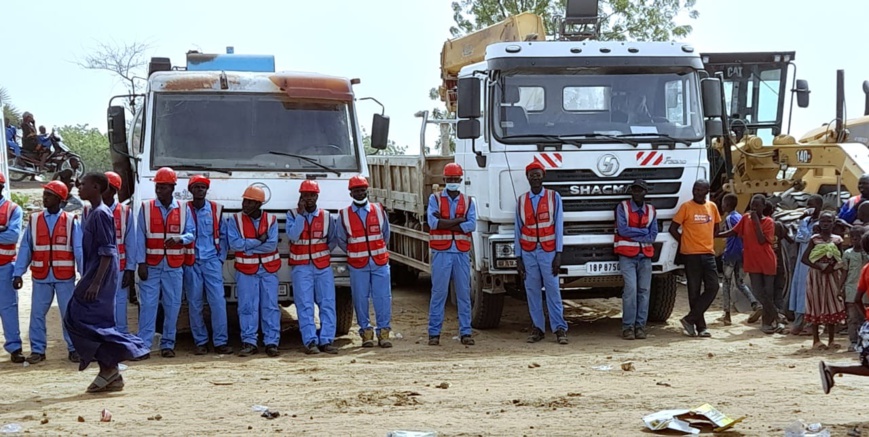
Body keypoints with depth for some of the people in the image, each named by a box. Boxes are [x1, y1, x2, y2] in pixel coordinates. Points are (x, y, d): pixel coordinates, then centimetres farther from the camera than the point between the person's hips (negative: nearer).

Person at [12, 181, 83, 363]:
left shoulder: (71, 221, -2)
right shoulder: (34, 220, 4)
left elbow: (79, 249, -4)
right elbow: (25, 248, 3)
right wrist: (18, 274, -4)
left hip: (65, 277, -2)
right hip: (40, 277, 2)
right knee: (37, 313, 5)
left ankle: (74, 348, 14)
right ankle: (38, 350, 14)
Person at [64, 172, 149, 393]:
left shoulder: (101, 214, -14)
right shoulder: (94, 213, 16)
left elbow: (107, 252, -20)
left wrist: (96, 283, -24)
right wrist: (87, 281, 22)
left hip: (100, 276, -10)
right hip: (93, 276, 10)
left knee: (81, 318, -10)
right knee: (99, 321, 8)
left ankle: (108, 366, -7)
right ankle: (112, 377, 10)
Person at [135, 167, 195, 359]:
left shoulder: (182, 209, 7)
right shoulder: (146, 208, 3)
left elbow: (191, 233, 6)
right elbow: (140, 237, 1)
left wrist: (179, 239, -17)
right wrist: (141, 263, -6)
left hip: (174, 266, 2)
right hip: (151, 265, -2)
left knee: (173, 305, 4)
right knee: (148, 304, -6)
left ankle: (168, 344, 13)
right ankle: (143, 344, -5)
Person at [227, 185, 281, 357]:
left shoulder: (271, 220, 0)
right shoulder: (235, 220, -1)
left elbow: (272, 245, -12)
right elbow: (234, 244, -14)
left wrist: (247, 246, -14)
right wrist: (259, 241, -14)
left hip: (268, 269, 1)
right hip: (246, 270, -1)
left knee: (270, 306, 0)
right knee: (247, 307, -2)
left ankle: (271, 343, 4)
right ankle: (249, 343, 4)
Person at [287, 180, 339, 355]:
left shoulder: (326, 216, 8)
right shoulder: (292, 215, 4)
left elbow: (333, 240, 15)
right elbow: (292, 235, -12)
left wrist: (325, 251, 1)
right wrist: (301, 214, -12)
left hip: (323, 266, 2)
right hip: (301, 267, -2)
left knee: (328, 304, -3)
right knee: (305, 306, -6)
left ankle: (326, 341, -2)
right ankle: (310, 342, -7)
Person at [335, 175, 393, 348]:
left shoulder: (378, 210, 6)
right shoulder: (344, 215, 2)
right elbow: (340, 239, 11)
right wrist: (353, 253, 10)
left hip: (380, 262, 1)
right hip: (357, 264, -1)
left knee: (383, 297, -3)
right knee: (360, 298, 0)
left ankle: (383, 331, 3)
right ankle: (366, 332, 8)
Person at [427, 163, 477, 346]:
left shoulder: (468, 201, 11)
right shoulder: (435, 199, 7)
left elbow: (472, 225, -4)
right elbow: (432, 222, -10)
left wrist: (444, 223, -10)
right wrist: (458, 220, -8)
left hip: (462, 253, 2)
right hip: (441, 253, -2)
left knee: (464, 293, 3)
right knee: (438, 293, -2)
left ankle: (465, 332, 7)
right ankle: (434, 333, 1)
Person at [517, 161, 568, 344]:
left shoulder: (554, 197, 4)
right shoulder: (521, 201, 10)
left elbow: (559, 226, 0)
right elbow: (518, 231, 10)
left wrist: (558, 254, -7)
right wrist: (518, 258, 5)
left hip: (548, 251, -2)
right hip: (528, 252, 2)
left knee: (553, 290, -6)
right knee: (532, 291, 0)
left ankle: (560, 328, -6)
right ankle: (537, 328, 4)